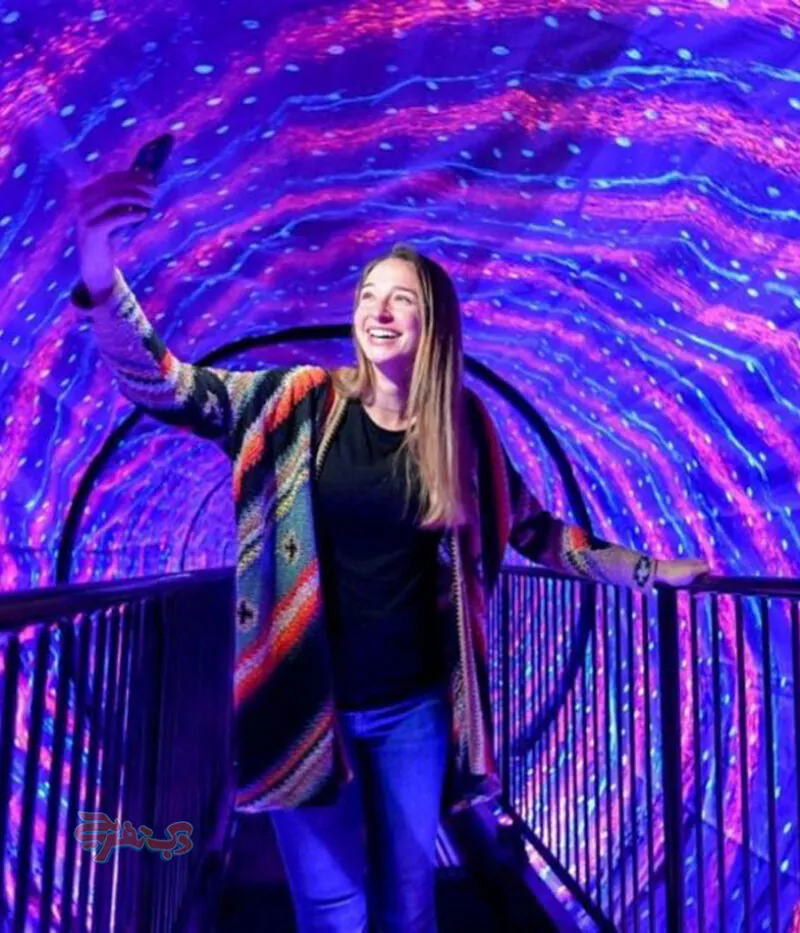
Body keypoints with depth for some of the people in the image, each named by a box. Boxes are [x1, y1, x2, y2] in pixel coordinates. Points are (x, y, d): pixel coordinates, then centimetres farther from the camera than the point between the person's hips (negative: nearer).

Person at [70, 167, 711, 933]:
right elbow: (165, 388, -12)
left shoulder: (463, 426, 0)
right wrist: (98, 269, -27)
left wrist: (649, 570, 10)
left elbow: (532, 531, 10)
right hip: (307, 704, -1)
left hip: (414, 706, 2)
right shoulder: (301, 404, -6)